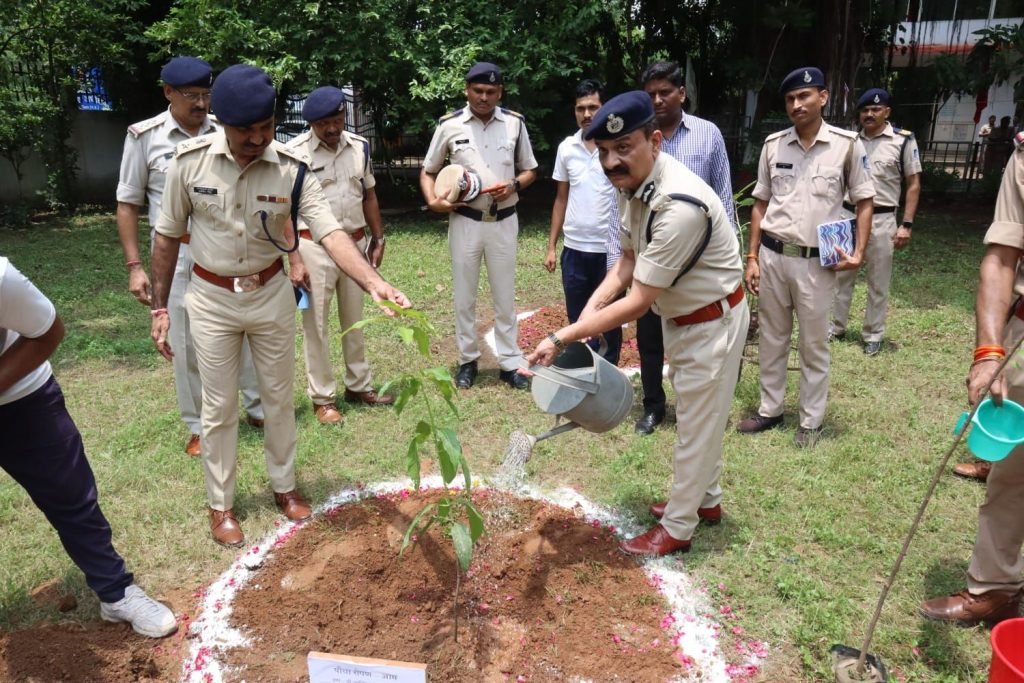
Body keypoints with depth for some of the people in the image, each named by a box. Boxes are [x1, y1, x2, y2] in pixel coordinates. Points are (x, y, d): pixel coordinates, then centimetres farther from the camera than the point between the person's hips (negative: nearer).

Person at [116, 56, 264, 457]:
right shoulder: (144, 136, -3)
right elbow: (128, 204, 2)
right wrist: (134, 265, -3)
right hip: (178, 254, -2)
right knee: (187, 344, 6)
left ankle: (257, 407, 27)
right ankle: (199, 425, 21)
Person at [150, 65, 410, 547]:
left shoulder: (293, 169, -16)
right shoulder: (190, 160, -15)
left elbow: (330, 233, -25)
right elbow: (168, 235, -4)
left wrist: (374, 283, -42)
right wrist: (159, 307, -2)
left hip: (271, 294, 1)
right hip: (211, 298, -1)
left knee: (279, 396, 14)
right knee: (219, 405, 9)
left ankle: (283, 486, 35)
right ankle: (220, 504, 27)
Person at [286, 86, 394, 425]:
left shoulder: (360, 146, 4)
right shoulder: (294, 152, -11)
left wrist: (378, 238, 12)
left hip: (355, 243, 5)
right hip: (315, 247, -5)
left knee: (355, 319, 15)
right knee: (316, 324, 4)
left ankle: (359, 385, 30)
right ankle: (323, 397, 16)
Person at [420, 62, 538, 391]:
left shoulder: (515, 123, 1)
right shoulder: (449, 125, -2)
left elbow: (530, 170, 10)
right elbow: (428, 172, 7)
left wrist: (513, 185, -12)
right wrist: (433, 201, -12)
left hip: (503, 221, 1)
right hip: (464, 221, 0)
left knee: (505, 295, 8)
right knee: (464, 295, 9)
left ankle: (510, 362, 17)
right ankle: (468, 360, 23)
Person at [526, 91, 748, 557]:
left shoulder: (679, 205, -36)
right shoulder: (633, 183, -9)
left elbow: (637, 303, -33)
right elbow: (629, 258, 4)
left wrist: (562, 338, -31)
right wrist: (594, 303, -13)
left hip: (712, 321, -9)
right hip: (678, 316, 9)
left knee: (698, 422, 7)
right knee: (694, 415, 23)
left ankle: (677, 528, 24)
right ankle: (705, 500, 44)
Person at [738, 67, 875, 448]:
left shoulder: (847, 144, -4)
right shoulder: (773, 145, 3)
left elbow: (864, 202, 3)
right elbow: (760, 204, 8)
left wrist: (859, 253, -8)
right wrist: (752, 257, 4)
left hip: (816, 261, -3)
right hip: (772, 256, 3)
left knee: (814, 345, 8)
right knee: (771, 338, 13)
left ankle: (811, 421, 21)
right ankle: (770, 410, 28)